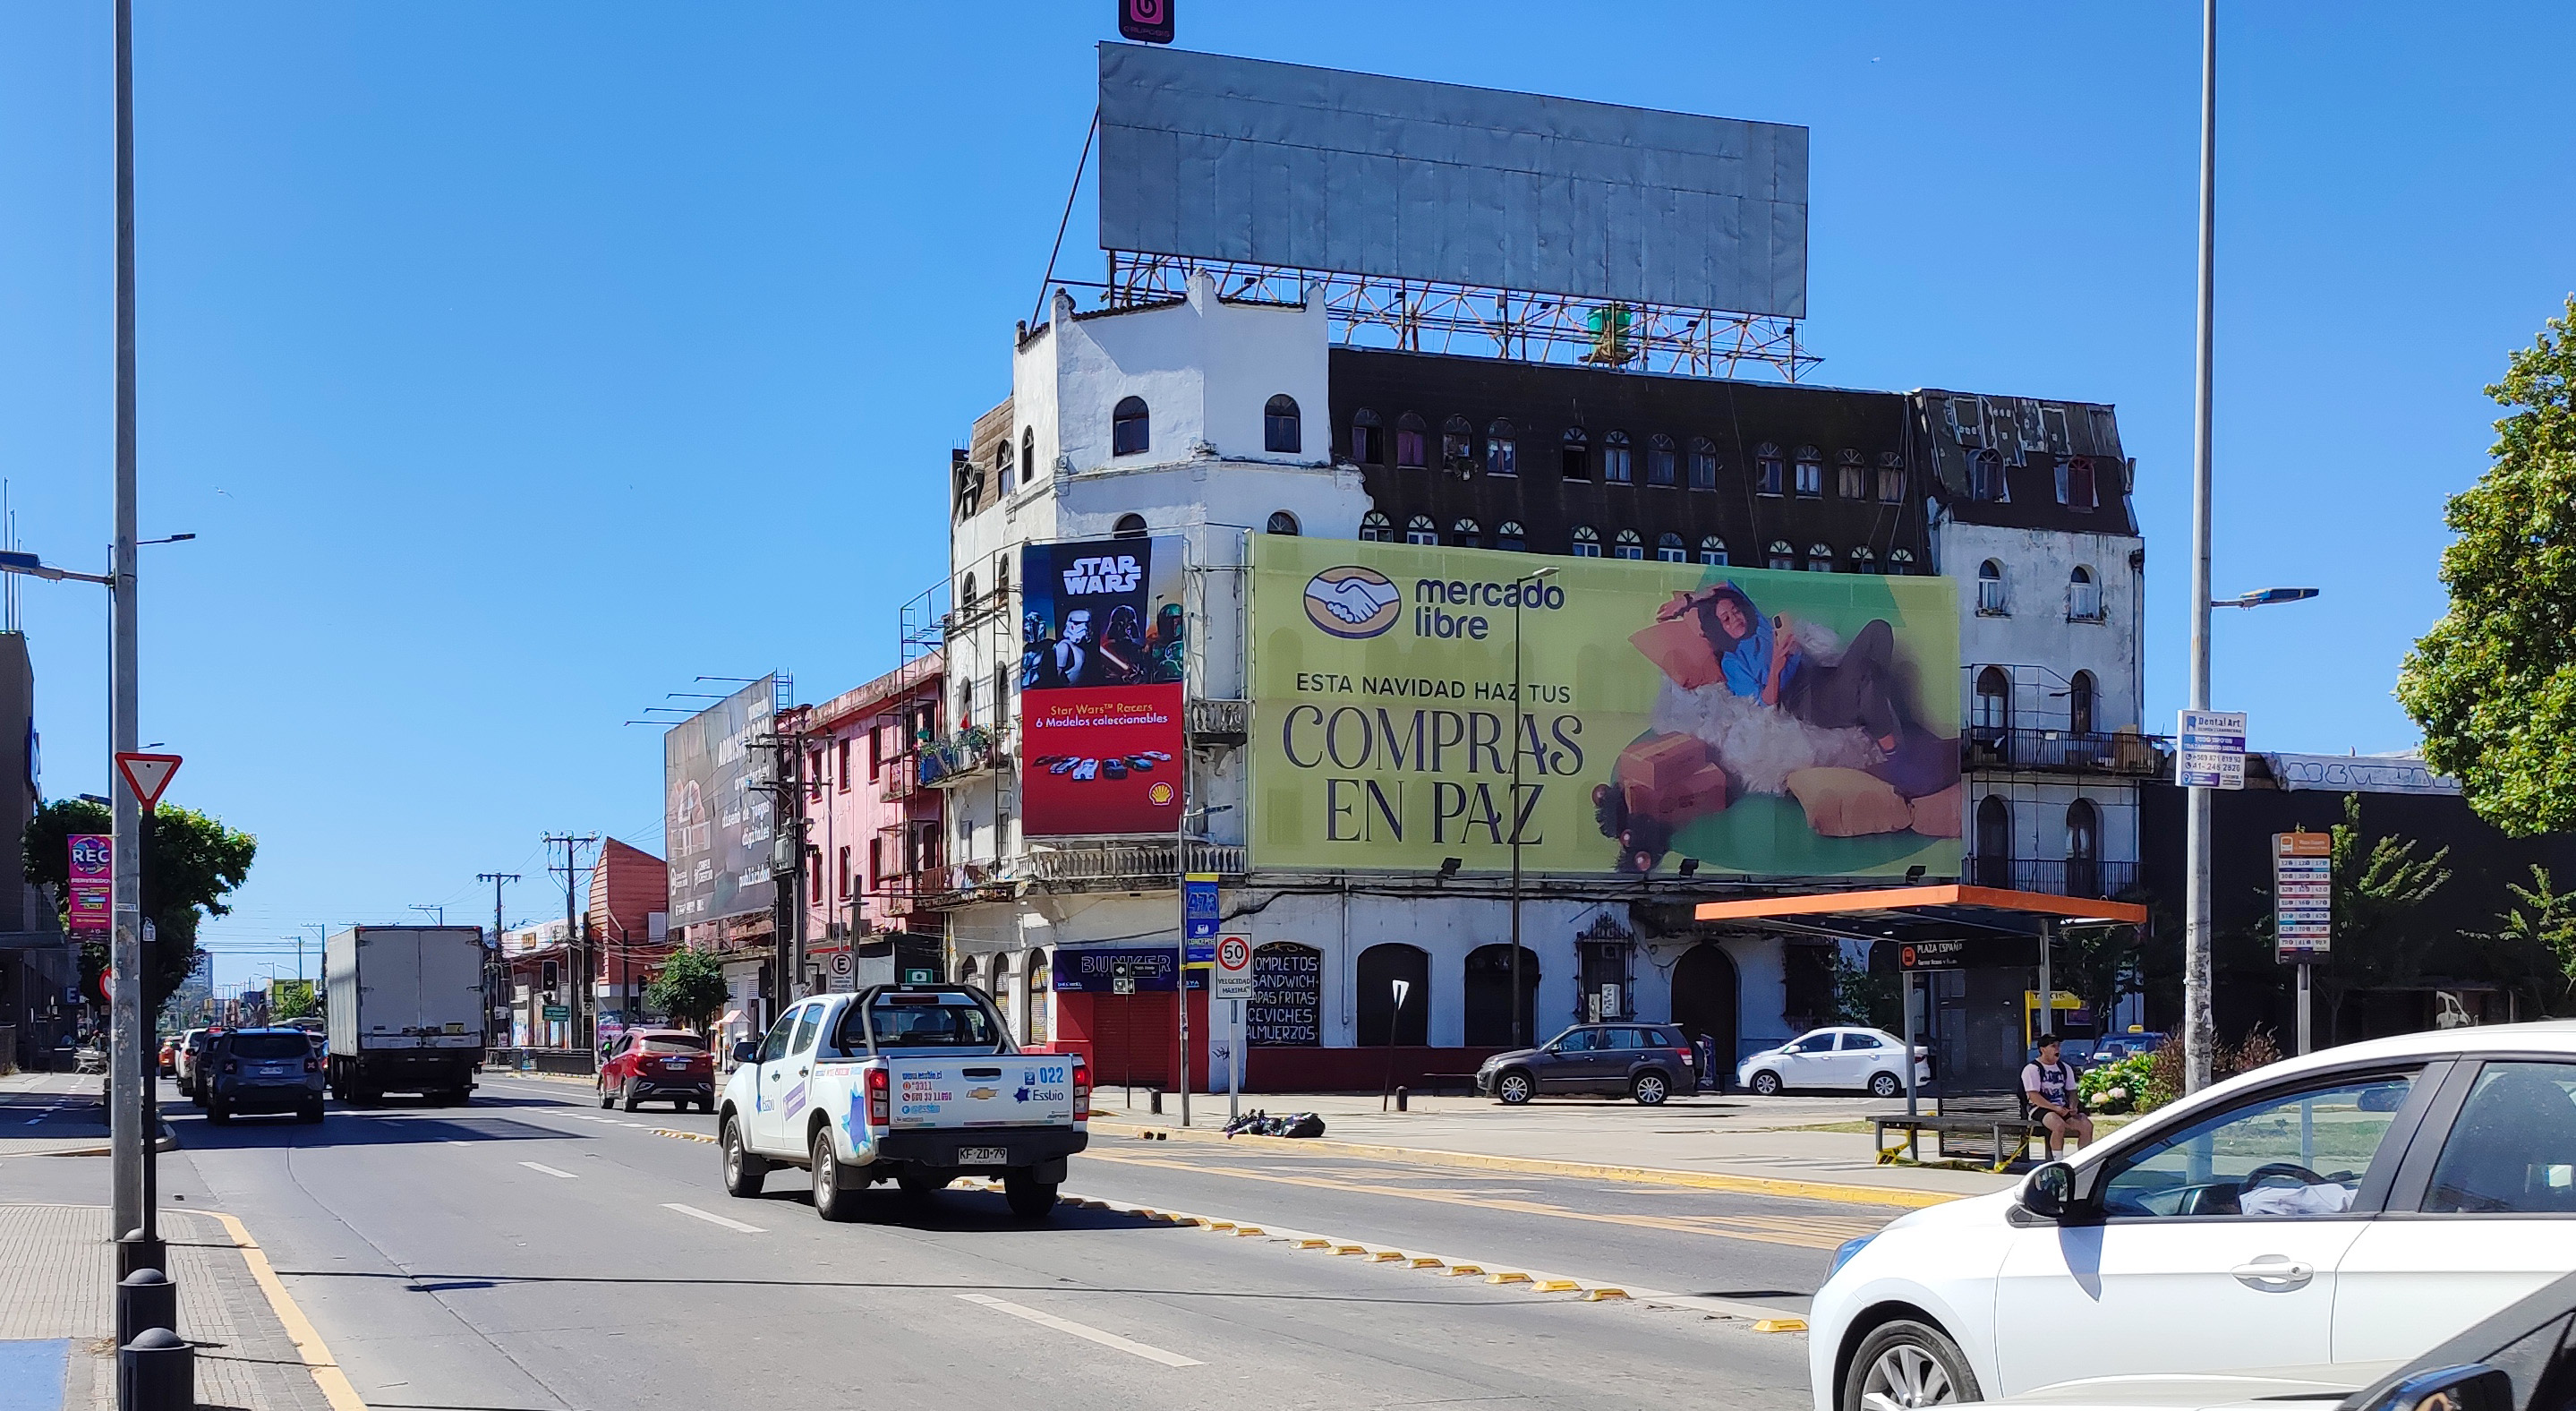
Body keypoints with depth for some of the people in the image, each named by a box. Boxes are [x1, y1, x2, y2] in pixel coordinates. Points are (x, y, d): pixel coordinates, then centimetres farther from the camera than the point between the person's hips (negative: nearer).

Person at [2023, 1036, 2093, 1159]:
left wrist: (2073, 1106, -4)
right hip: (2041, 1109, -6)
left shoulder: (2065, 1068, 18)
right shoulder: (2032, 1069, -3)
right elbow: (2033, 1096, -12)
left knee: (2087, 1125, -17)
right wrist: (2055, 1108, -20)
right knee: (2059, 1125, -36)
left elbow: (2071, 1091, 19)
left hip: (2063, 1108, 6)